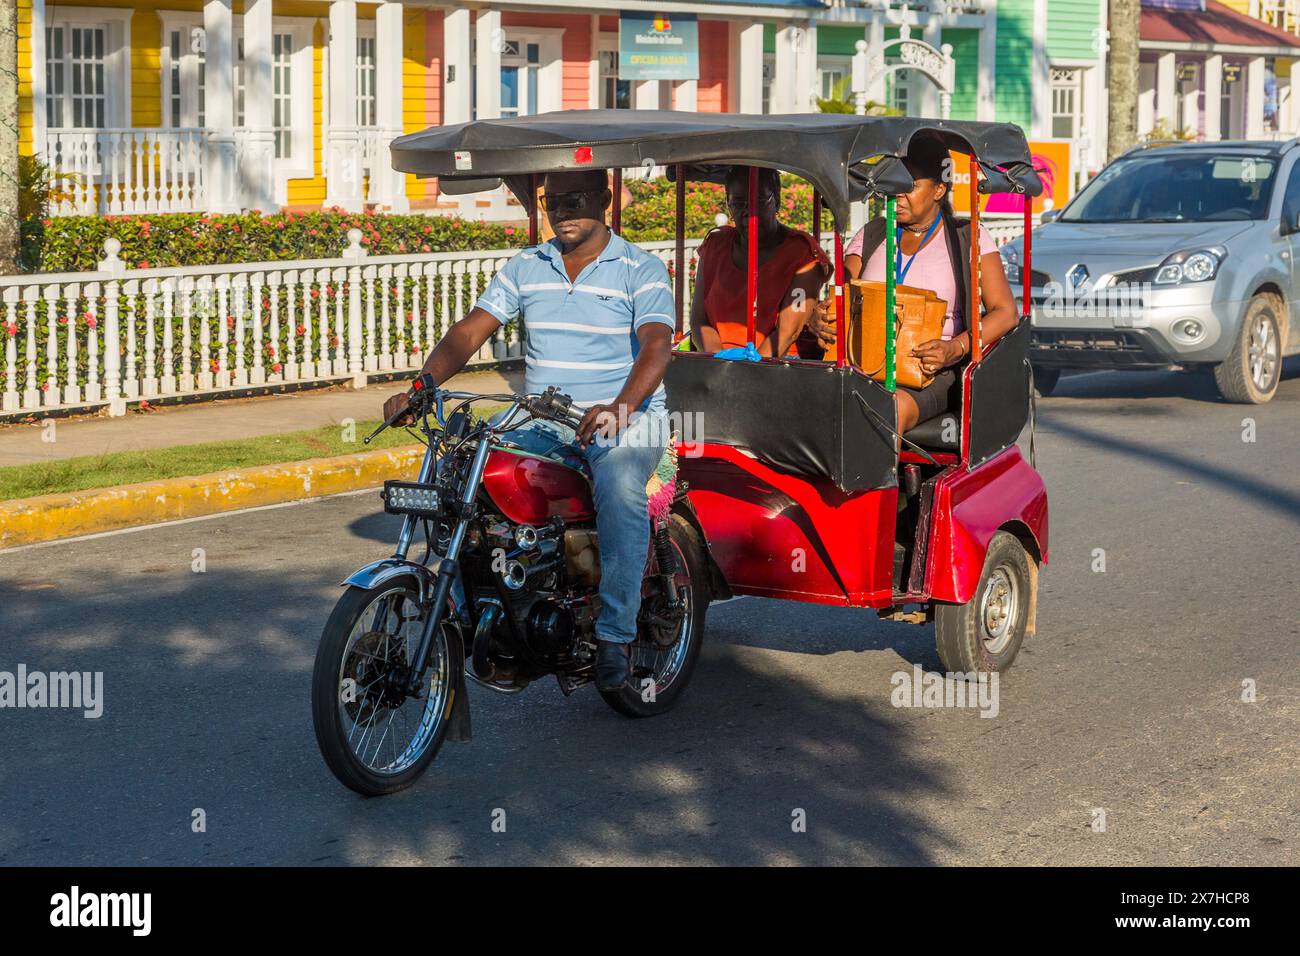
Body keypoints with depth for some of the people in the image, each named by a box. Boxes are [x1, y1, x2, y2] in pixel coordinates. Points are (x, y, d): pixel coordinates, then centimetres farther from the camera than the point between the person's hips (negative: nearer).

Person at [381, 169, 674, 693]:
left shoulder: (640, 271, -2)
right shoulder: (525, 267, 11)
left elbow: (655, 345, -18)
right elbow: (469, 332, 3)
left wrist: (621, 407, -39)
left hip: (625, 419, -4)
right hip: (541, 421, 4)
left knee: (619, 490, -36)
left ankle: (615, 635, -28)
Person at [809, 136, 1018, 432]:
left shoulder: (969, 238, 7)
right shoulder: (871, 236, 18)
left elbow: (1005, 312, 0)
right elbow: (836, 303, 12)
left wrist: (955, 348, -18)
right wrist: (818, 320, -15)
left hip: (934, 374, -3)